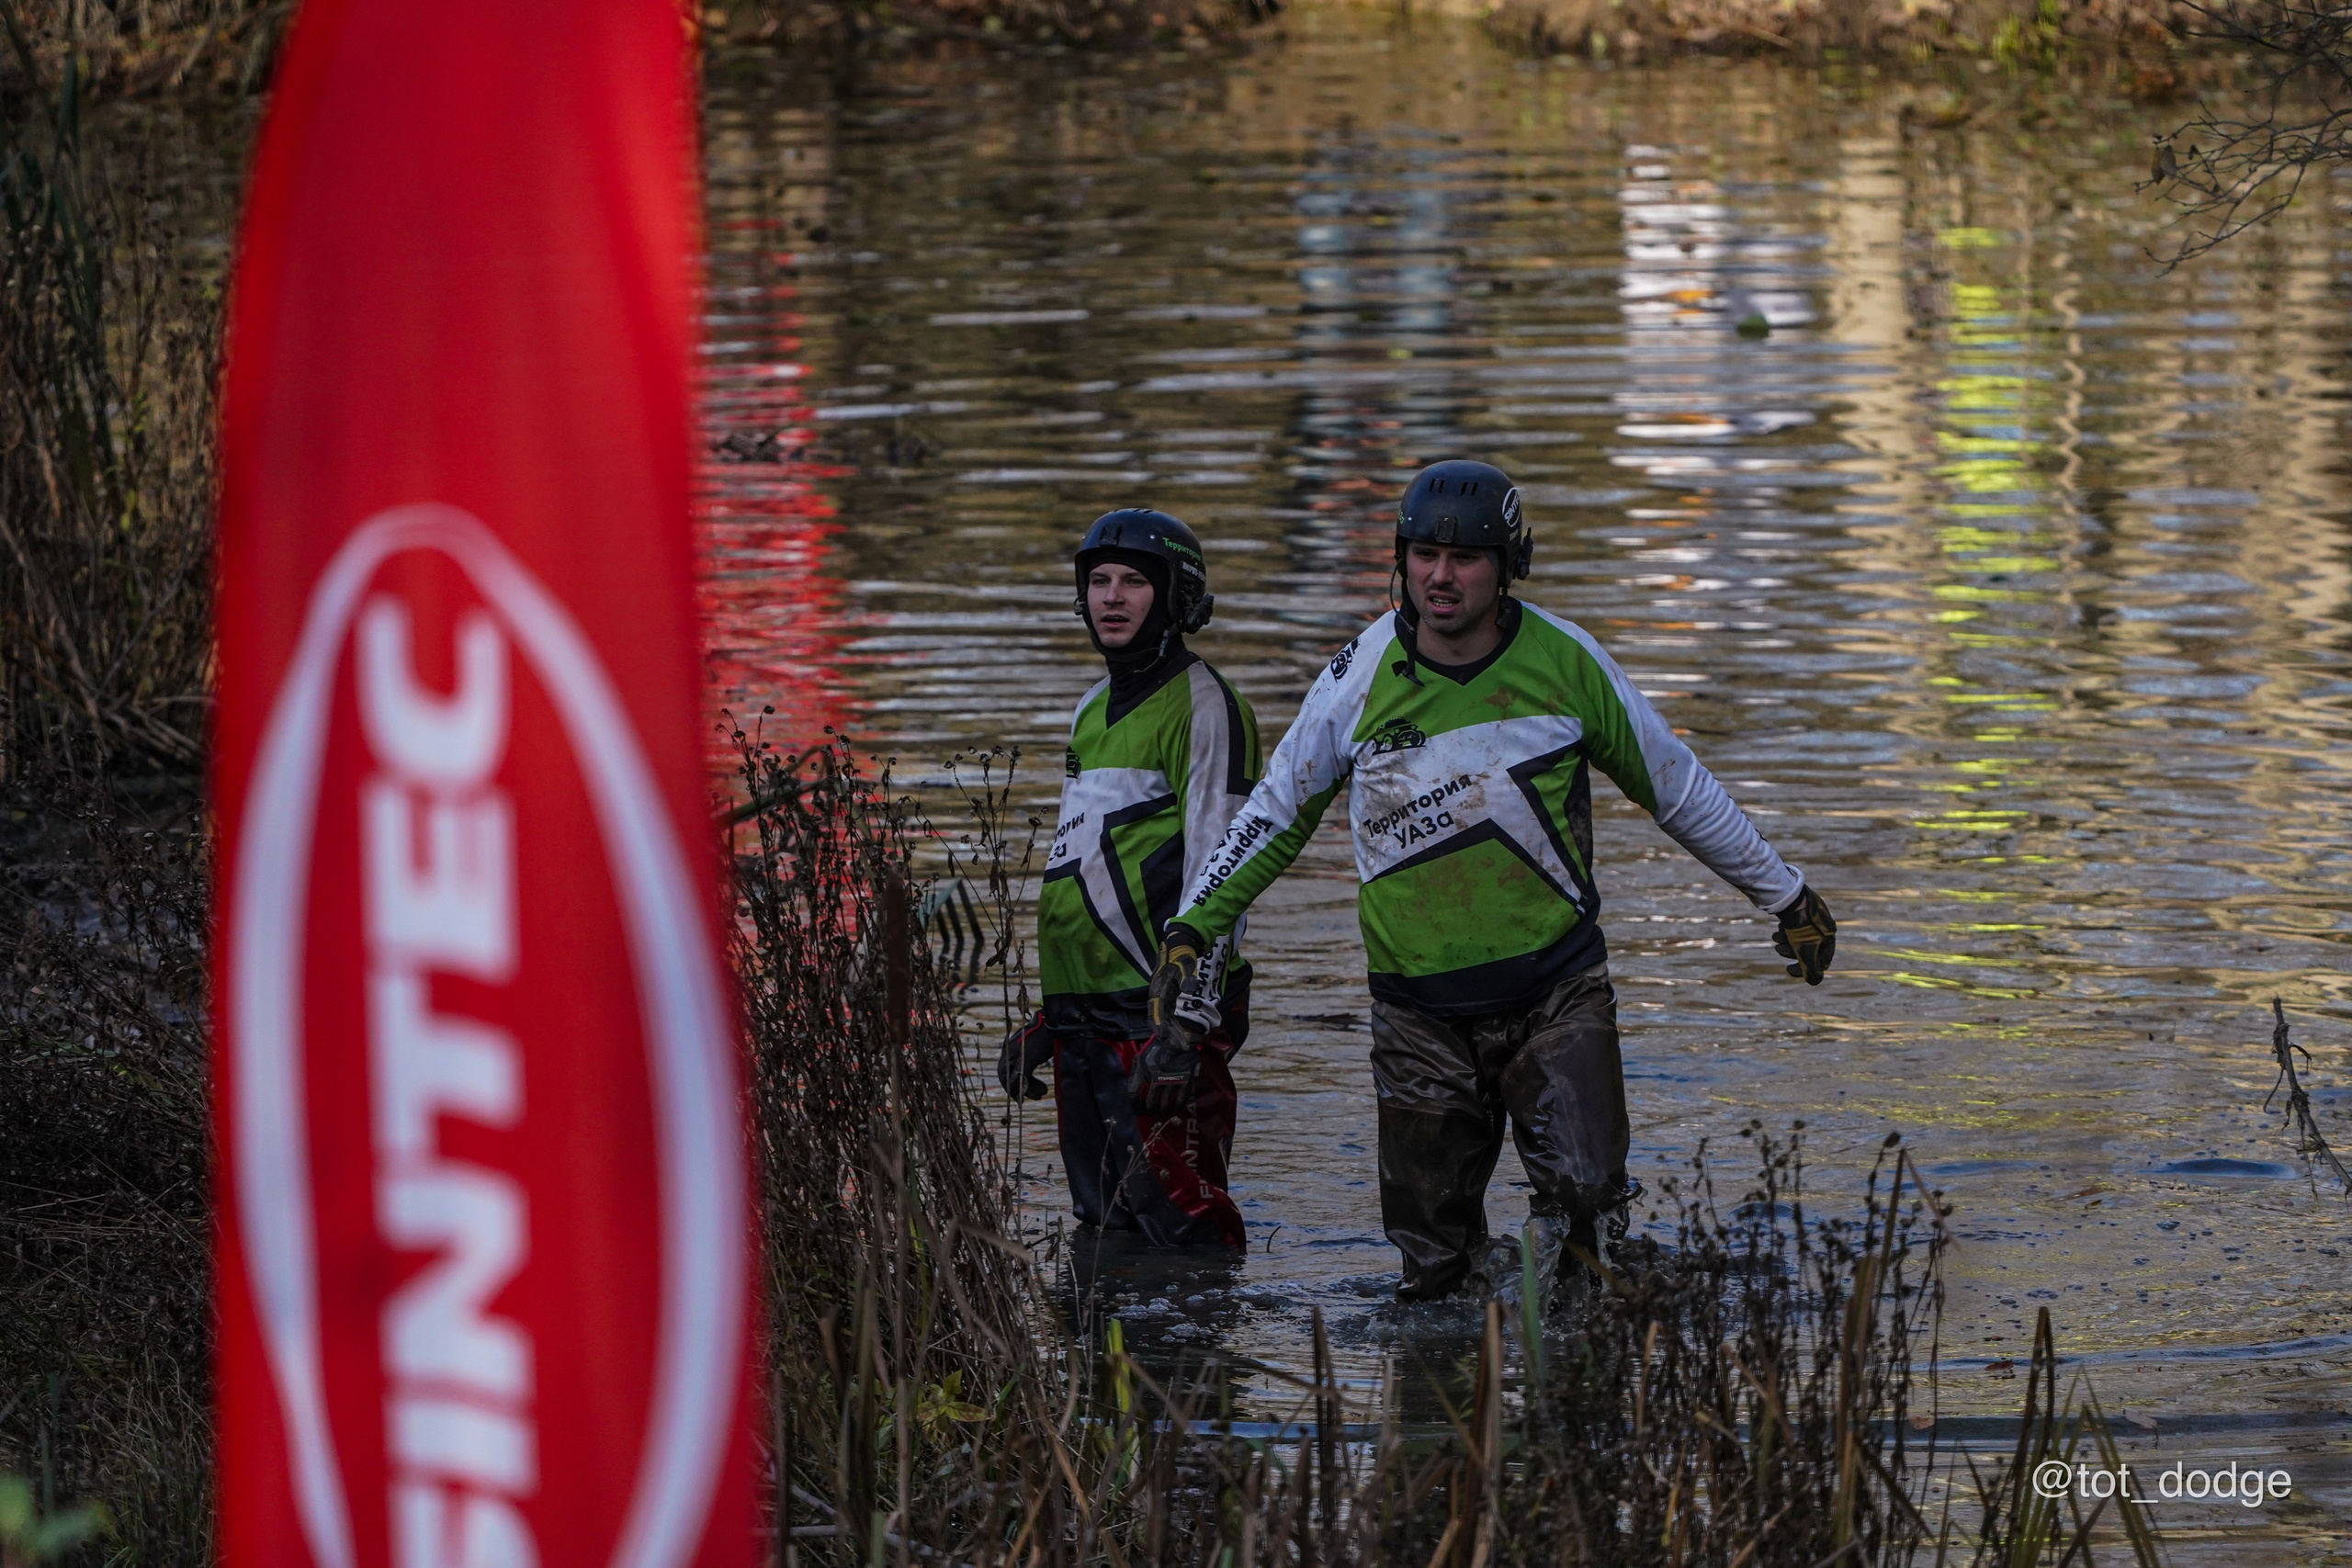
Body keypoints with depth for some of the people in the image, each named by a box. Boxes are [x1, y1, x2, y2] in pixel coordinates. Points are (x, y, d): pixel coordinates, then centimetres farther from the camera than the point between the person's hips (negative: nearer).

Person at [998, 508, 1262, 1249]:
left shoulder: (1201, 707, -8)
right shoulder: (1095, 709, 19)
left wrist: (1189, 1020, -21)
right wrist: (1047, 1017, 24)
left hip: (1160, 1009, -9)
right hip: (1086, 1012, 9)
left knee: (1176, 1219, -15)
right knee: (1103, 1223, 10)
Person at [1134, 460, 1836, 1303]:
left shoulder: (1566, 662, -3)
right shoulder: (1363, 674, -3)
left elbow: (1679, 790, 9)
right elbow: (1278, 812, 9)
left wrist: (1785, 895, 16)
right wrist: (1191, 926, 4)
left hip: (1556, 990, -1)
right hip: (1418, 1006, 1)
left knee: (1587, 1199, -16)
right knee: (1432, 1259, 1)